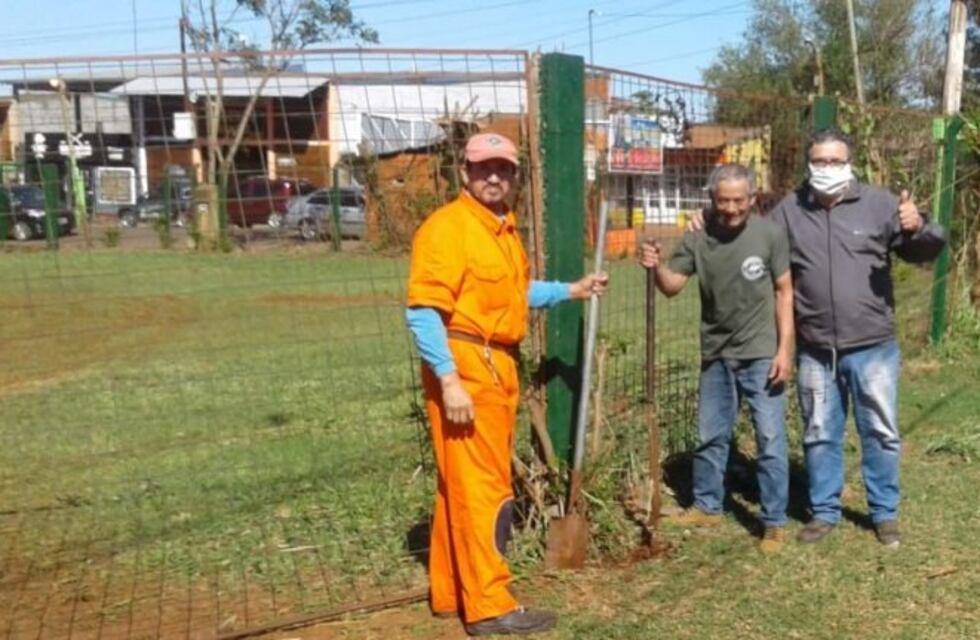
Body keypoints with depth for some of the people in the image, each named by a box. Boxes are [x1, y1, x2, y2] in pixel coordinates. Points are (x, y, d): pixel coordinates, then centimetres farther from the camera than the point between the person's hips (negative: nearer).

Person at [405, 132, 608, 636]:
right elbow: (423, 311, -20)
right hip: (463, 369, -9)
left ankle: (450, 593, 27)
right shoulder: (446, 226, -13)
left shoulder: (505, 228, 16)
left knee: (462, 486, 15)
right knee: (483, 487, -4)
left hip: (499, 367, 9)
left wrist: (571, 291, 24)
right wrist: (449, 381, -25)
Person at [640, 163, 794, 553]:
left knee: (770, 440, 1)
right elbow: (672, 286, -4)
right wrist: (657, 268, -27)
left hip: (760, 355, -3)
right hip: (716, 355, 3)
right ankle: (707, 507, 32)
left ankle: (774, 523, 12)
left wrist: (784, 349, -9)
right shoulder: (698, 239, -4)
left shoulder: (770, 235, -10)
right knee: (710, 437, 15)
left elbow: (783, 292, -5)